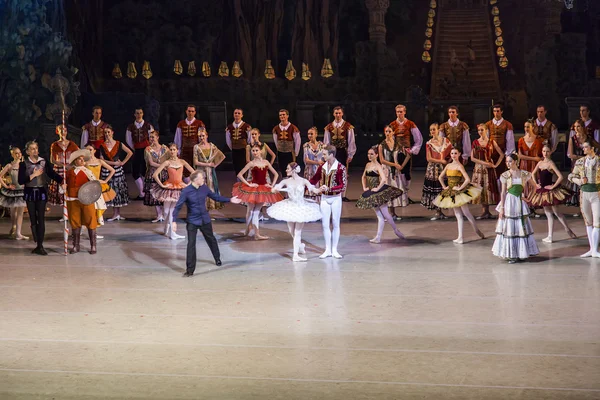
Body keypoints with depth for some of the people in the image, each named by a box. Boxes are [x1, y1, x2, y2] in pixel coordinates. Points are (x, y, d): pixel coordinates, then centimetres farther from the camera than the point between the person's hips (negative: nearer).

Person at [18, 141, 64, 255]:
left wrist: (62, 180, -24)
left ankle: (40, 246, -7)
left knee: (41, 219, -7)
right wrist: (34, 175, -13)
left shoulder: (44, 162, 2)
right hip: (30, 193, 0)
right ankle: (37, 244, 15)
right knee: (33, 219, 5)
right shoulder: (24, 164, 0)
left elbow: (52, 174, -7)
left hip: (41, 192, 0)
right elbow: (21, 181, -6)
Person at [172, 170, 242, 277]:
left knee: (211, 239, 21)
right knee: (191, 244, -9)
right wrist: (174, 221, -24)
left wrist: (229, 200, 11)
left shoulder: (204, 188, -4)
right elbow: (178, 207, -17)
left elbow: (215, 197, 11)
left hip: (205, 220, 4)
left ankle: (217, 259, 47)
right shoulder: (186, 191, -18)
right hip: (192, 222, -4)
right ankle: (190, 270, -2)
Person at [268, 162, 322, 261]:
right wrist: (276, 189, -36)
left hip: (301, 208, -3)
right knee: (291, 231, 12)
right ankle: (300, 246, 40)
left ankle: (295, 255, 1)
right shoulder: (286, 181, -4)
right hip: (290, 208, 3)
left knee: (297, 232, -1)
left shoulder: (303, 181, -10)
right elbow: (273, 190, -11)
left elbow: (314, 190, -17)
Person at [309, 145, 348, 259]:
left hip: (336, 199, -4)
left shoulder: (340, 168, -13)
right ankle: (328, 250, 12)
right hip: (324, 198, 4)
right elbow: (314, 180, 16)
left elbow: (343, 186, -16)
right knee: (325, 224, 4)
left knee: (335, 224, 7)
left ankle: (334, 249, 15)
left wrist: (329, 188, -24)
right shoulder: (322, 167, 2)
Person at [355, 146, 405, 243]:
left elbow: (384, 179, -28)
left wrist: (377, 188, -22)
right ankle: (378, 237, 8)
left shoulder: (378, 166, -14)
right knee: (379, 216, 9)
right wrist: (364, 187, 10)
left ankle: (396, 230, 16)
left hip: (379, 192, -7)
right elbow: (363, 177, 23)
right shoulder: (368, 165, 9)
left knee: (385, 215, -2)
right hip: (371, 193, 7)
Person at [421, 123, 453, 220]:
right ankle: (438, 212, 4)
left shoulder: (445, 141, 6)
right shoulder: (429, 143, 4)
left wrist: (448, 161, -8)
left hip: (444, 168, 0)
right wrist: (441, 161, -9)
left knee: (444, 189, -5)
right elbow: (429, 158, -3)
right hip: (433, 170, 0)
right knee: (434, 189, -4)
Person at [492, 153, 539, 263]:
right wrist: (501, 208, -6)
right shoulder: (505, 175, -1)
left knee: (521, 228, 4)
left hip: (520, 203, 1)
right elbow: (503, 192, -1)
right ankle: (511, 254, 6)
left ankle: (521, 253, 14)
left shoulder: (524, 174, 1)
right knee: (509, 228, 1)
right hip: (509, 203, -1)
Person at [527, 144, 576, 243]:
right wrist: (536, 184, 10)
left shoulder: (551, 164, -14)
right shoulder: (540, 163, 5)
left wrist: (553, 186, -18)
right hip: (542, 191, 7)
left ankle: (568, 230, 15)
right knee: (548, 214, 10)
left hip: (550, 191, -7)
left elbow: (560, 177, -23)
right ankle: (549, 237, 15)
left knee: (556, 212, 1)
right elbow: (533, 174, 21)